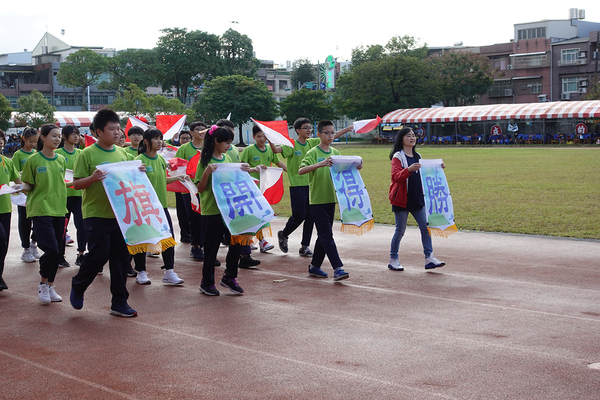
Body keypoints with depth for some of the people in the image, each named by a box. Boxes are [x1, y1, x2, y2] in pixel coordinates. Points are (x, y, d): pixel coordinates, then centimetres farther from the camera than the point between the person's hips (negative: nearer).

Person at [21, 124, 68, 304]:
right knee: (52, 250, -14)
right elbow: (29, 185, 0)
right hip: (41, 210, -5)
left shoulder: (61, 160, 9)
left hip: (58, 210, 5)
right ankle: (43, 284, 7)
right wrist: (21, 187, -18)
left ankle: (50, 286, 20)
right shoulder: (33, 160, -5)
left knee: (56, 251, 7)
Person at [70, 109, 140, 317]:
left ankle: (119, 302, 15)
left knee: (121, 256, 6)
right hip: (96, 214, -5)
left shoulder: (122, 153, 11)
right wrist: (93, 178, -25)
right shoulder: (88, 154, -7)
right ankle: (77, 287, 23)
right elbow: (76, 184, -7)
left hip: (120, 214, 5)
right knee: (99, 255, -5)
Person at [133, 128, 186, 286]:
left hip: (161, 204, 6)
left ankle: (169, 272, 10)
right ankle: (141, 272, 19)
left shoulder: (161, 159, 10)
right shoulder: (140, 160, -11)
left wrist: (178, 178, 9)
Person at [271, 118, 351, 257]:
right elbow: (276, 150, -24)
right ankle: (283, 235, 24)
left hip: (311, 184, 5)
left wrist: (348, 129, 15)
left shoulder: (312, 143, 7)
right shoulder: (292, 145, -9)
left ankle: (305, 246, 13)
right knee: (299, 215, -3)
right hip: (297, 185, -5)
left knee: (311, 216, 4)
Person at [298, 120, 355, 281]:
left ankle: (314, 266, 22)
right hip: (317, 200, -7)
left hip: (331, 198, 7)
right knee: (327, 235, -9)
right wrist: (320, 164, -35)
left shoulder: (335, 153, 10)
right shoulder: (313, 153, -9)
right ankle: (338, 269, -12)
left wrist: (355, 168, -6)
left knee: (324, 235, 12)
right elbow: (301, 170, -22)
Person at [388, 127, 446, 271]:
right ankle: (393, 260, 13)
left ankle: (429, 258, 1)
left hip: (417, 199, 6)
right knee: (400, 230, 0)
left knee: (425, 227, -1)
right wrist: (409, 169, -36)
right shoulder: (397, 157, -7)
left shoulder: (417, 156, 15)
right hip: (402, 199, -6)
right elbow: (396, 177, -20)